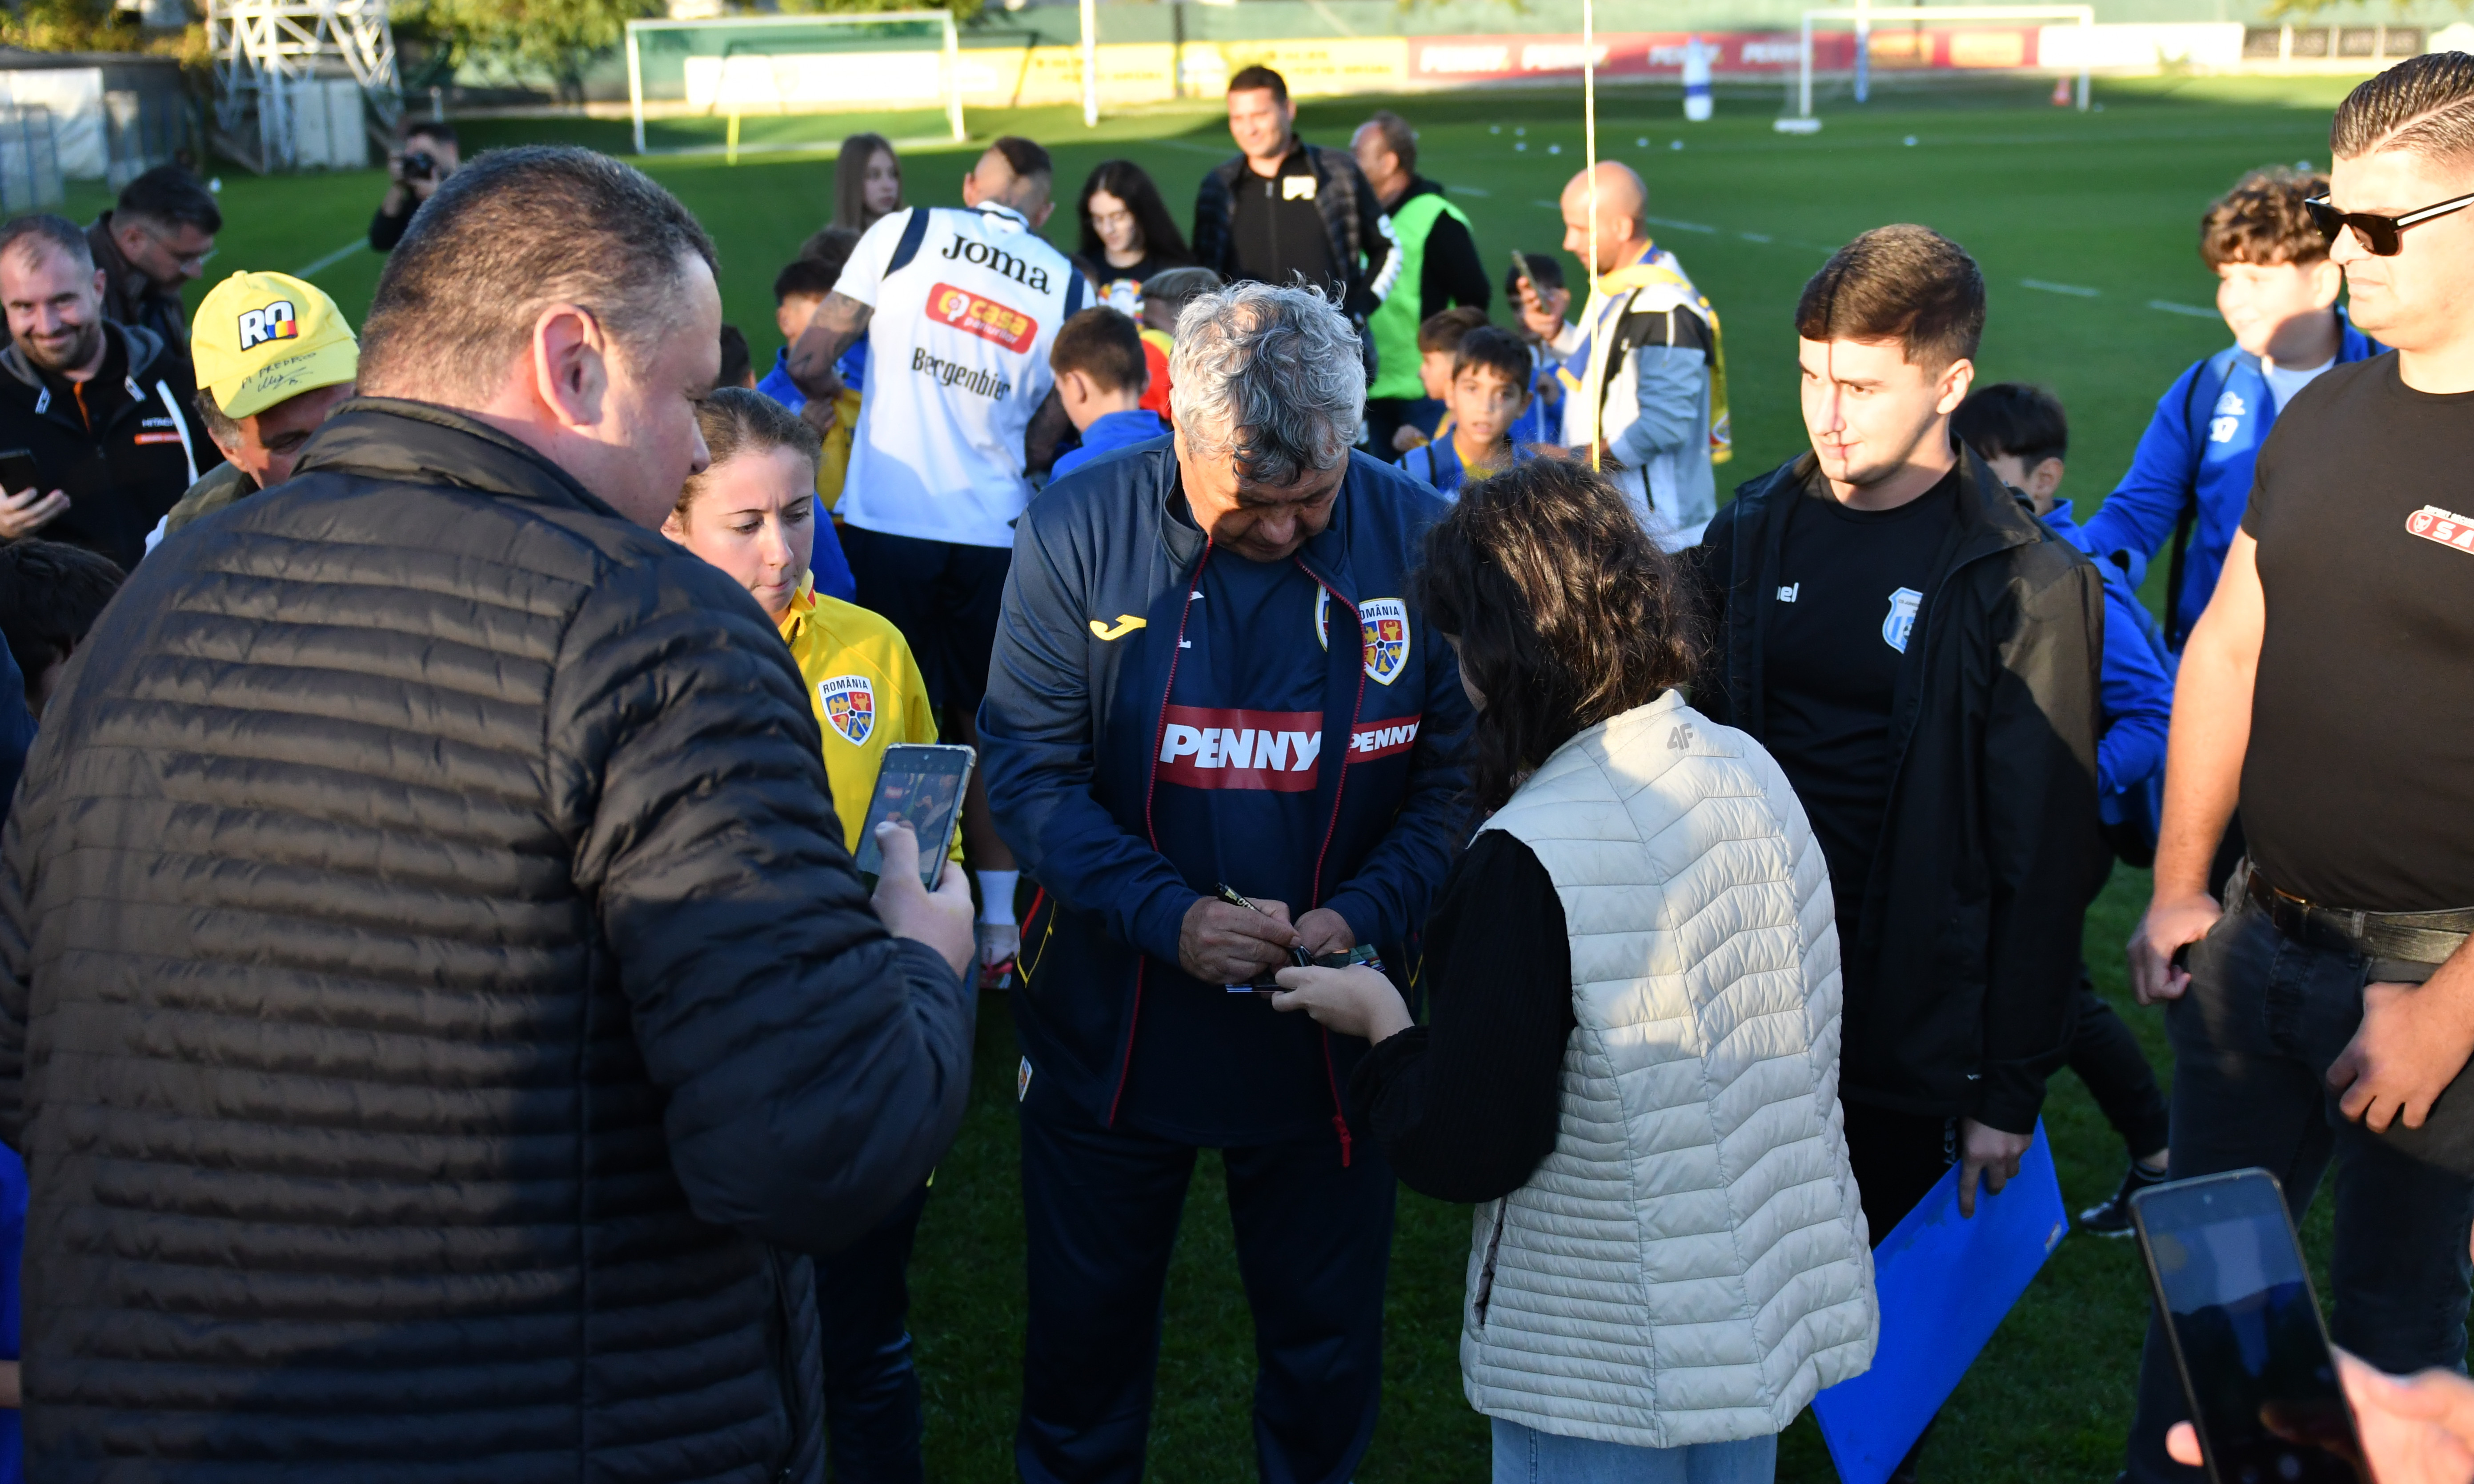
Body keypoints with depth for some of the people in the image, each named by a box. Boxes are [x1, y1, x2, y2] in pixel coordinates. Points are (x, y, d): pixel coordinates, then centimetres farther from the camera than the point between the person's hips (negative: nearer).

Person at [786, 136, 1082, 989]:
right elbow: (1047, 438, 11)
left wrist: (826, 395, 20)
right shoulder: (1066, 285, 7)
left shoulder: (906, 232, 1)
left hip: (886, 524, -2)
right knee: (986, 726, 13)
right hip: (992, 535, 2)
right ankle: (1000, 932, 16)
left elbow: (810, 362, -2)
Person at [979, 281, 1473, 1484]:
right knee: (1085, 1335, 20)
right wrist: (1170, 914, -24)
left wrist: (1364, 914, -20)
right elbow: (1029, 769, -12)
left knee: (1327, 1348, 19)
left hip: (1331, 1038, 0)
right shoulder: (1077, 533, -12)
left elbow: (1459, 774, -5)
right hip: (1110, 1027, 0)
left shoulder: (1420, 541, -11)